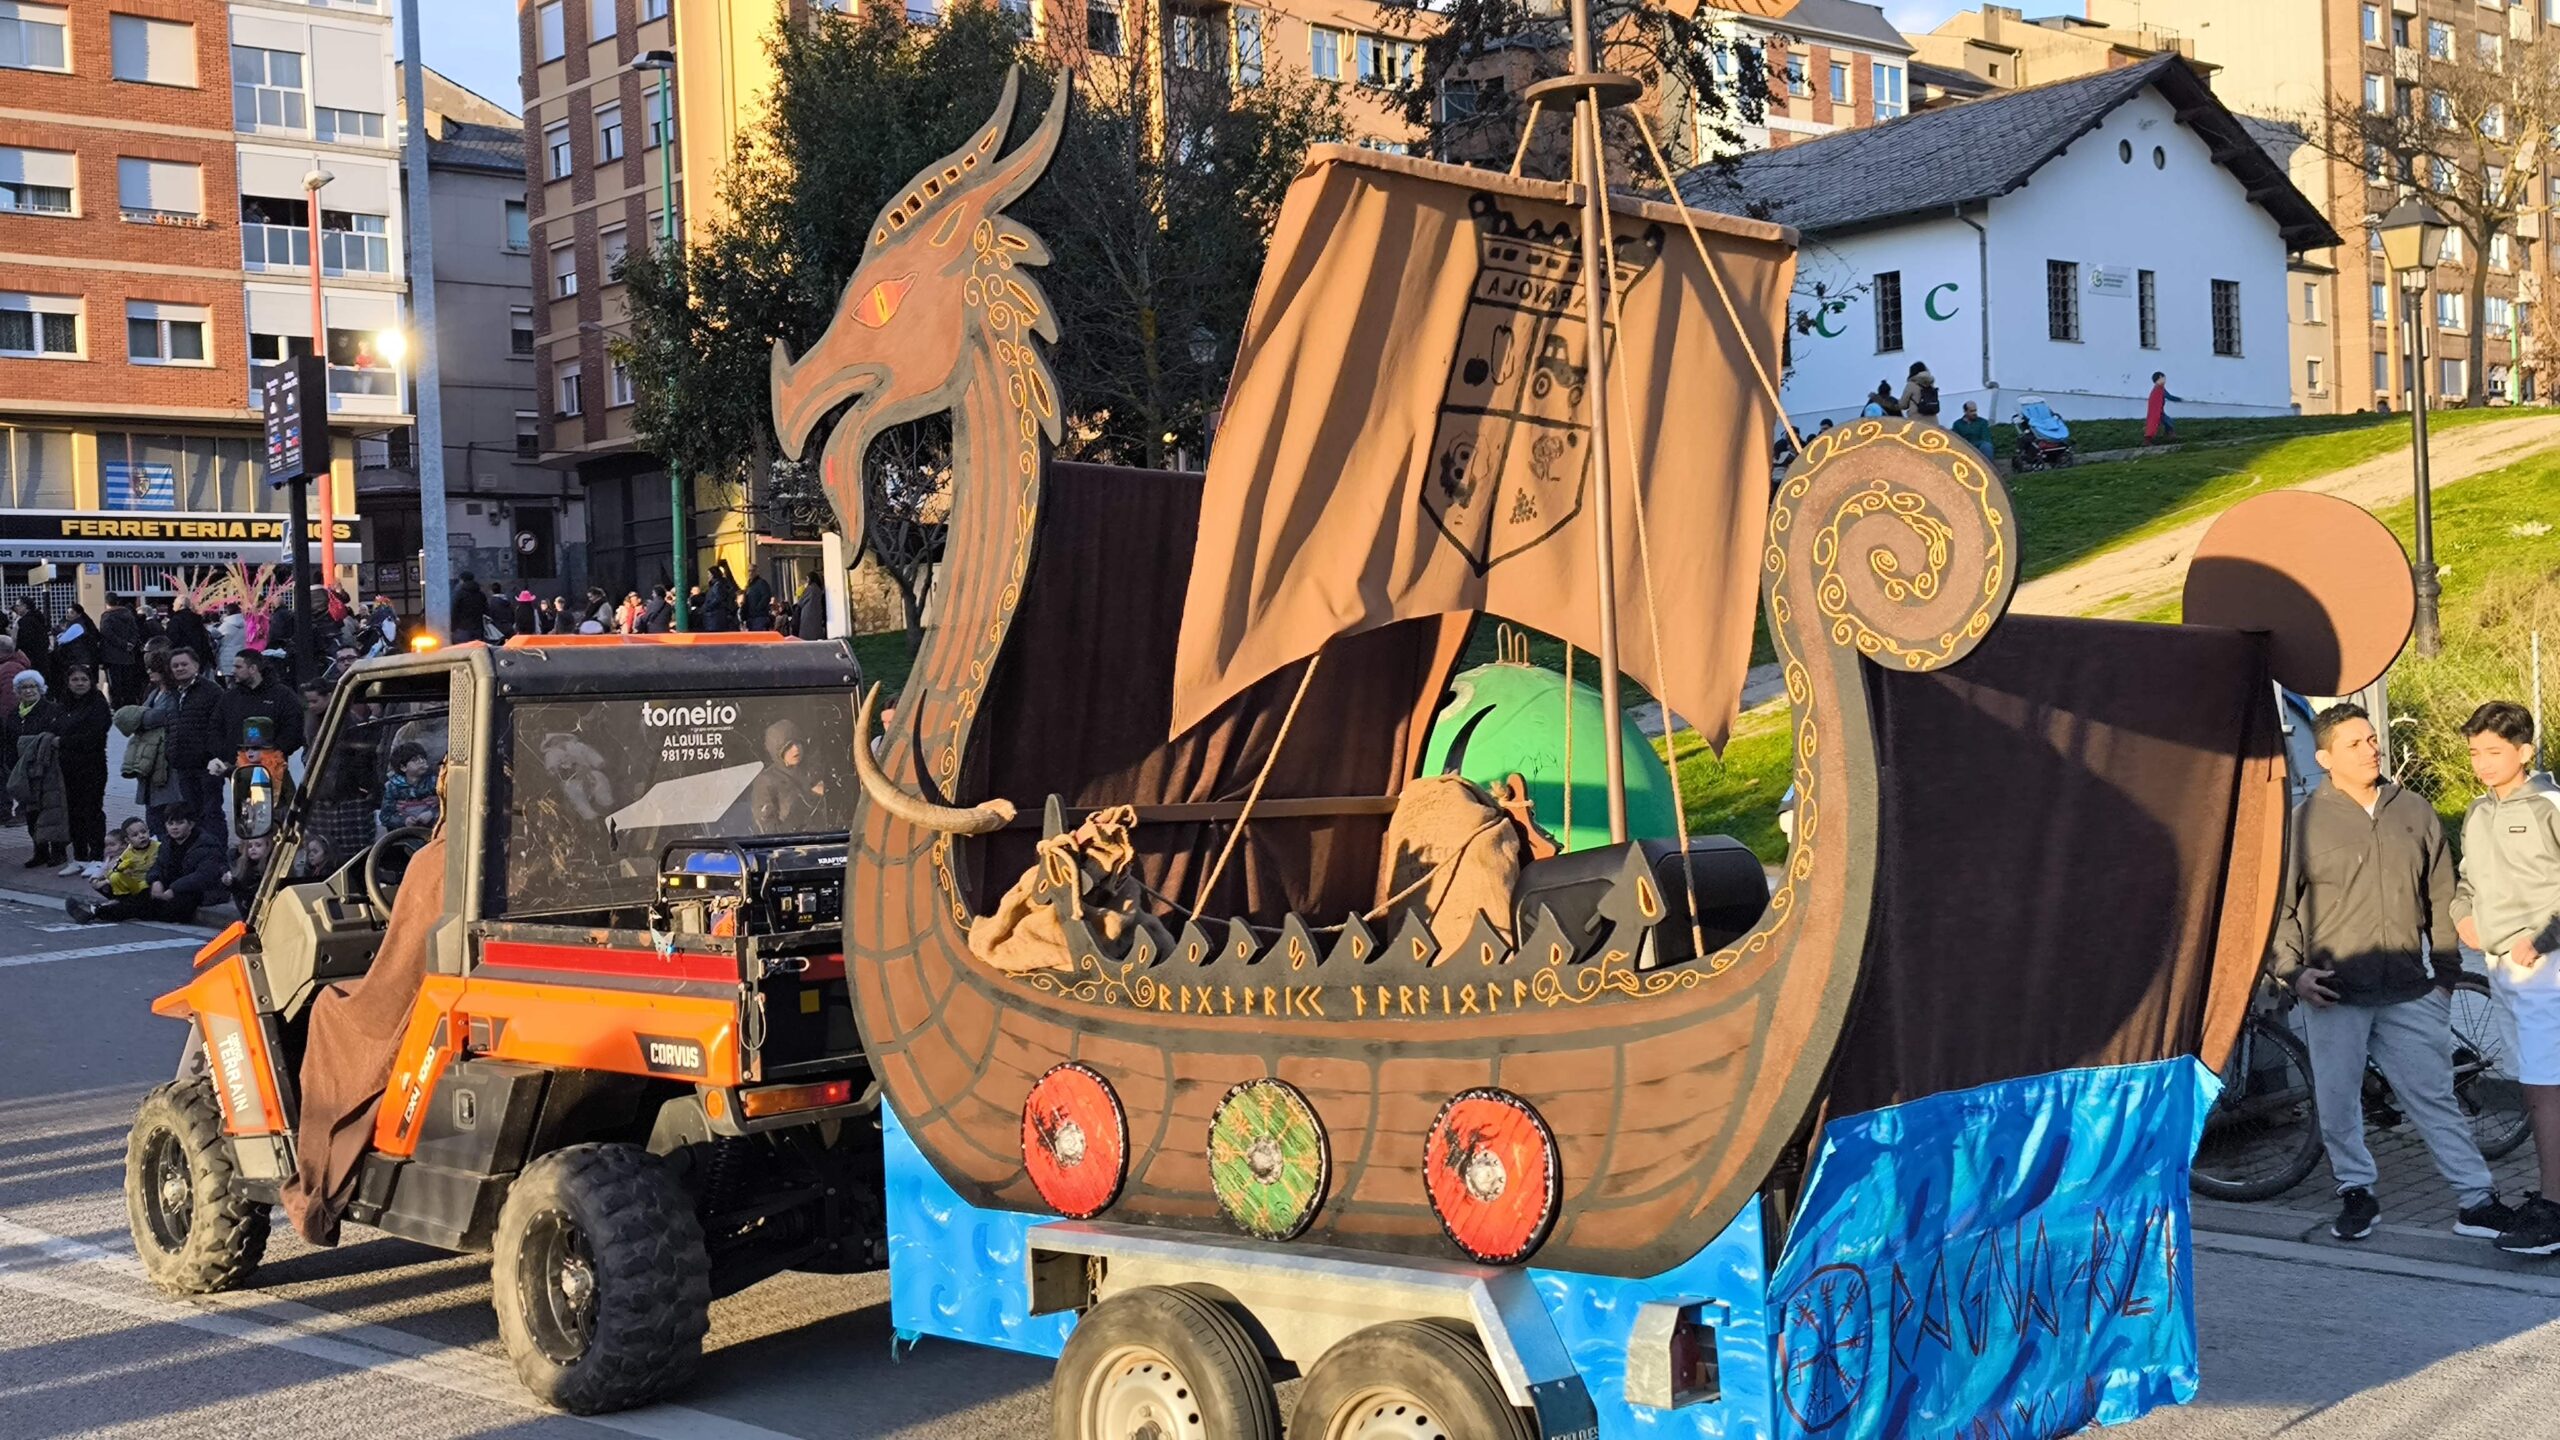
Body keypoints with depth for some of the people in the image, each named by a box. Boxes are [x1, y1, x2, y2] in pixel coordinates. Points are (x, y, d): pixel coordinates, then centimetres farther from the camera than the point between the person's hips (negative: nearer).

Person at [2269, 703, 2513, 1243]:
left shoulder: (2415, 813, 8)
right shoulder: (2303, 822, -1)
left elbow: (2440, 899, 15)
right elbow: (2277, 907, 2)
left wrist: (2446, 972, 13)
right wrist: (2293, 971, -8)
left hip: (2410, 994, 2)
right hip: (2334, 993, -2)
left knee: (2435, 1097, 3)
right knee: (2336, 1102, 5)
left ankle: (2476, 1201, 8)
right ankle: (2356, 1193, 21)